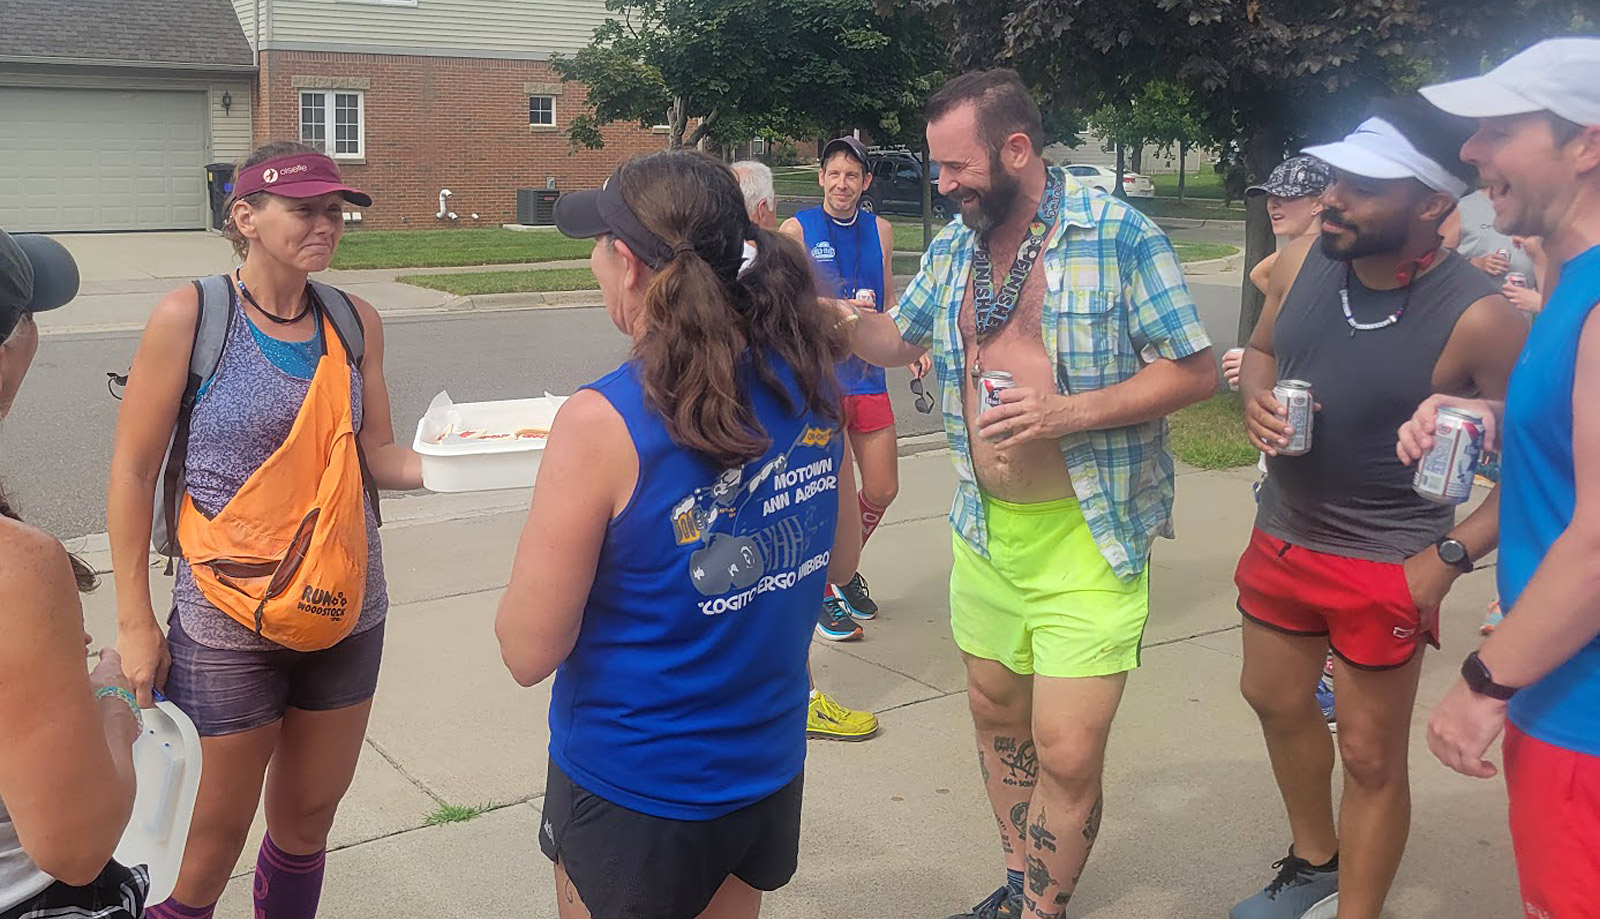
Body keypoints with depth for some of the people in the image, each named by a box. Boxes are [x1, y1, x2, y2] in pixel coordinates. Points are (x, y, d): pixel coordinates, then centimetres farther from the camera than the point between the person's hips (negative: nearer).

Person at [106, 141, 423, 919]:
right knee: (212, 839, 7)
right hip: (226, 622, -4)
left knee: (307, 817, 17)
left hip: (344, 612, 4)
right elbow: (133, 471, -7)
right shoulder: (189, 316, -11)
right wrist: (135, 621, -8)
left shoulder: (354, 321, 1)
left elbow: (376, 457, 4)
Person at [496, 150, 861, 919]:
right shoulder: (806, 383, -8)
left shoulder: (602, 422, -25)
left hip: (633, 795, -5)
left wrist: (559, 519, -3)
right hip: (768, 772, 5)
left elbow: (529, 653, -18)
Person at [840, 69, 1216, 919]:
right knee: (995, 713, 18)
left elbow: (1195, 371, -12)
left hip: (1086, 537, -6)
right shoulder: (953, 245, 5)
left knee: (1066, 754, -4)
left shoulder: (1118, 234, -13)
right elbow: (898, 342, 18)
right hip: (984, 527, 6)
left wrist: (1066, 412, -23)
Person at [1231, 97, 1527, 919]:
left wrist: (1449, 554, -23)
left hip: (1384, 565, -7)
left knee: (1370, 758, 5)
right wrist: (1256, 398, -11)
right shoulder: (1302, 263, -8)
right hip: (1282, 535, 7)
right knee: (1274, 697, 24)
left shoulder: (1478, 319, -24)